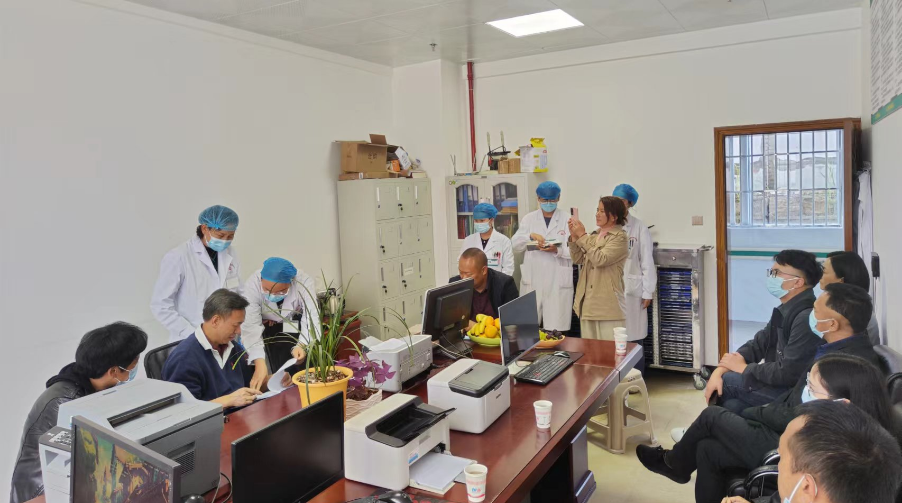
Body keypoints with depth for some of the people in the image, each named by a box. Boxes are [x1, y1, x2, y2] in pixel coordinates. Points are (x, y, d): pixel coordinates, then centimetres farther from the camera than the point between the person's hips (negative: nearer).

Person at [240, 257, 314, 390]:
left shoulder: (304, 282, -30)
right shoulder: (252, 285, -31)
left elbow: (311, 318, -34)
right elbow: (250, 326, -35)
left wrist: (301, 345, -53)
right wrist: (260, 364, -46)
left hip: (296, 327, 0)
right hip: (267, 328, 0)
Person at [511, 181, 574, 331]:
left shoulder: (568, 220, 5)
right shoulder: (528, 219, 12)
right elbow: (515, 245, 5)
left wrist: (557, 250, -20)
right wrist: (530, 236, -13)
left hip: (558, 282, -2)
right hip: (532, 281, 2)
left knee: (555, 329, -1)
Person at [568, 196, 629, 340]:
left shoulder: (620, 237, -8)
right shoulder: (594, 235, 13)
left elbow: (600, 259, -21)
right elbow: (578, 259, 9)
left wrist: (582, 236, -16)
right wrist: (574, 237, -4)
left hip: (607, 303, -7)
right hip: (587, 301, 7)